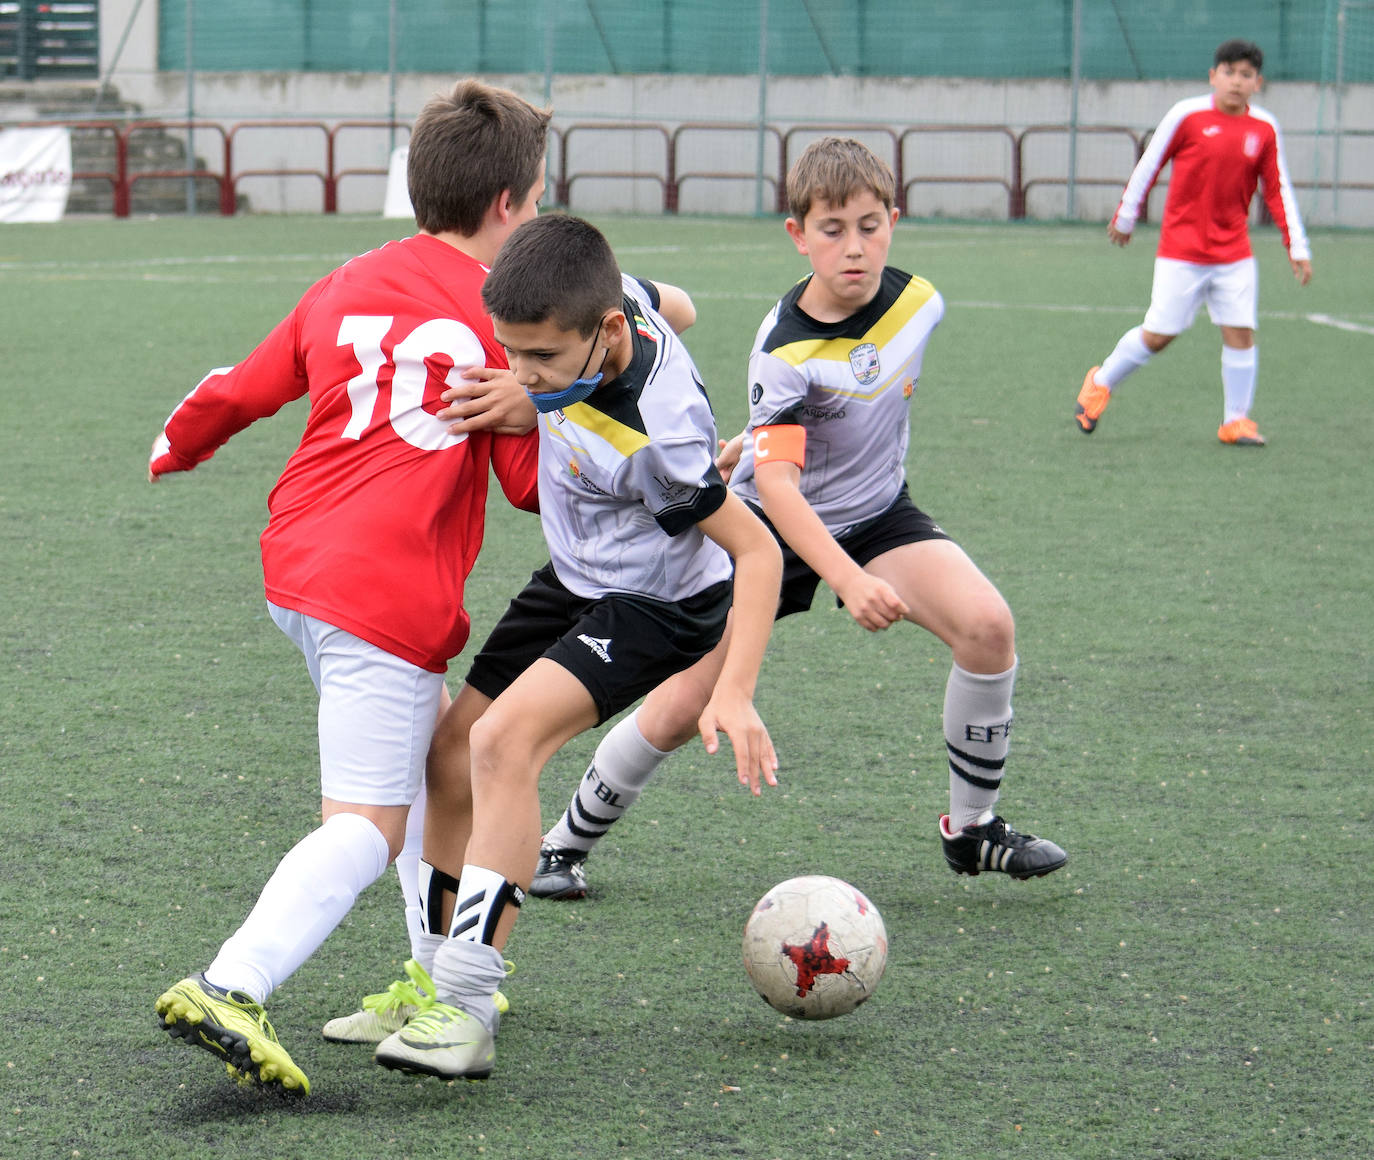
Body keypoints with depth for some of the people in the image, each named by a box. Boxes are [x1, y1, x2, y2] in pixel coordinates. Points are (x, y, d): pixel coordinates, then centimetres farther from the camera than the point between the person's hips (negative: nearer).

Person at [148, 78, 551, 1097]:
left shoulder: (345, 287, 12)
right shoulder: (503, 313, -4)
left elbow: (235, 393, 18)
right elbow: (532, 486, -1)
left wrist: (178, 450, 38)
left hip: (297, 562, 8)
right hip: (391, 594, -8)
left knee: (437, 752, 26)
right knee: (366, 828, -11)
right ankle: (231, 989, -30)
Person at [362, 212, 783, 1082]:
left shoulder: (653, 433, -36)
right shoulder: (611, 297, -17)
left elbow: (757, 550, -28)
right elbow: (668, 307, 9)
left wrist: (735, 692, -35)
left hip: (656, 605, -9)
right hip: (577, 578, 9)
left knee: (503, 741, -28)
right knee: (453, 752, 5)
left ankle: (468, 1012, -28)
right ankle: (442, 983, 19)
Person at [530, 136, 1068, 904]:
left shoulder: (920, 302, -11)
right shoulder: (785, 348, -27)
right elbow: (775, 483, -36)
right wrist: (850, 581, -47)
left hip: (877, 511, 4)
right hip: (775, 526, -4)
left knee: (988, 625, -21)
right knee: (680, 709, -8)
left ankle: (972, 829, -3)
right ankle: (569, 842, 18)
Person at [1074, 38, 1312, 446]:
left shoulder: (1264, 129, 1)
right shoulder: (1187, 115, -9)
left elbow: (1278, 191, 8)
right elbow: (1148, 165, 1)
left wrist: (1297, 248, 3)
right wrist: (1125, 218, 7)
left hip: (1234, 254, 3)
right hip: (1181, 251, -3)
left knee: (1240, 331, -5)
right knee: (1158, 335, 0)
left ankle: (1236, 421, 8)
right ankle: (1101, 383, 23)